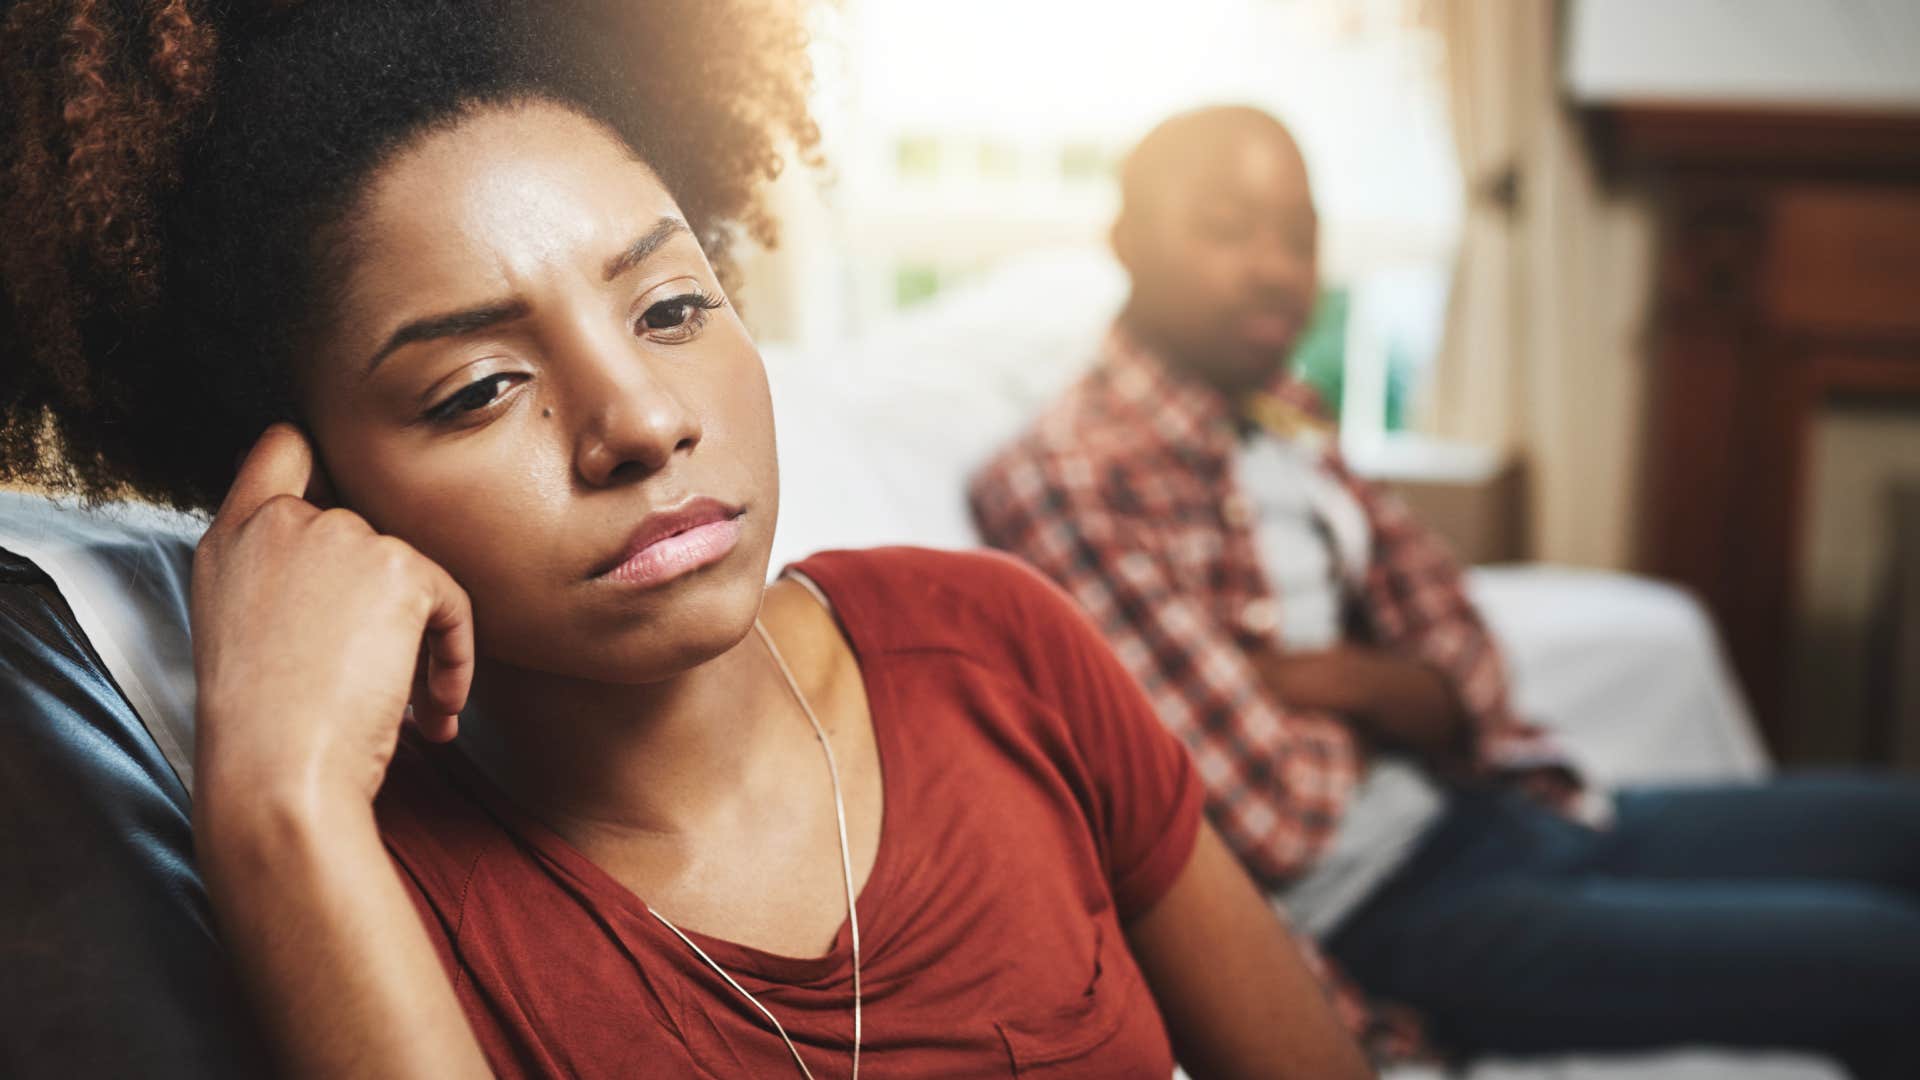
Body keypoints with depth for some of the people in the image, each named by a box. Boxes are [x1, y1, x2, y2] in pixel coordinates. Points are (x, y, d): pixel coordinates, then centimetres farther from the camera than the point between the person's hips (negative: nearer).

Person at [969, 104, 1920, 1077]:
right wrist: (1391, 693, -2)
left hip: (1484, 814, 9)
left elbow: (1465, 684, 8)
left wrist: (1338, 678, -14)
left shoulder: (1285, 416, 9)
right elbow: (1266, 826, -21)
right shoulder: (1073, 476, -18)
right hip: (1371, 913, -9)